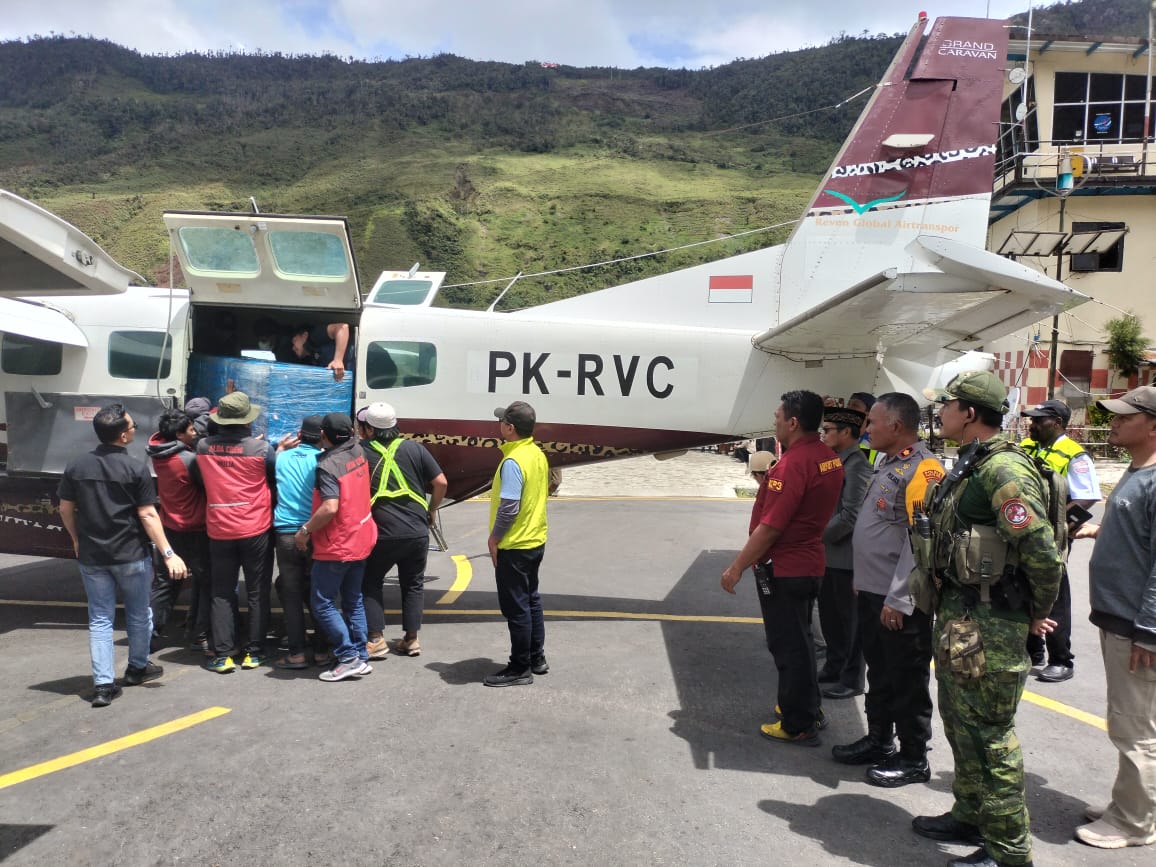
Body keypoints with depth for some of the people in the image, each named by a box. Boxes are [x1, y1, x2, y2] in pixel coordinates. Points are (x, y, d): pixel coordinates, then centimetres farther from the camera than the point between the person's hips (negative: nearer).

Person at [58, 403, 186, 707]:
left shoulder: (76, 466, -1)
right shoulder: (136, 468, -14)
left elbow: (66, 509, 7)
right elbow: (147, 516, -16)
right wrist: (168, 554, -14)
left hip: (91, 556, 3)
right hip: (131, 555, -3)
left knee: (100, 619, 9)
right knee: (138, 614, 16)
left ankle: (103, 684, 5)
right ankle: (137, 668, 31)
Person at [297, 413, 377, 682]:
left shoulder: (328, 465, -21)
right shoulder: (358, 452, 2)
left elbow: (330, 507, -29)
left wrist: (305, 530, -18)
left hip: (335, 546, -8)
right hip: (360, 541, 8)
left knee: (323, 604, 2)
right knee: (354, 601, 15)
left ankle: (348, 658, -1)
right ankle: (361, 658, 17)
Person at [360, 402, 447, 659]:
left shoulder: (361, 450, -5)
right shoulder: (414, 448, 0)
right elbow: (441, 482, -1)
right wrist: (432, 510, 12)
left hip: (381, 532, -2)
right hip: (417, 531, 2)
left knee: (370, 582, 16)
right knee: (413, 583, 17)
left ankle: (376, 639, 13)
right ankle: (411, 639, 19)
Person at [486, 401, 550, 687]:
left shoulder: (512, 461, -22)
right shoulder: (538, 454, 6)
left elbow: (508, 507, -26)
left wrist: (494, 537, -12)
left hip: (514, 547, -9)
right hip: (536, 541, 9)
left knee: (515, 607, 1)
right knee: (531, 600, 19)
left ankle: (520, 669, 11)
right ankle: (537, 658, 30)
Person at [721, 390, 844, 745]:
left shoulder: (792, 464, -23)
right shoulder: (830, 459, 5)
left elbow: (770, 527, -24)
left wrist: (737, 567, -17)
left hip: (783, 568, -9)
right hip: (810, 563, 9)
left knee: (787, 645, 3)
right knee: (800, 640, 21)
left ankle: (798, 725, 13)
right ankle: (807, 708, 34)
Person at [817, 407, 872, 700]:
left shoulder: (857, 465, -18)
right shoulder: (836, 462, 11)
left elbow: (851, 516, -23)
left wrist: (820, 536, -15)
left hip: (845, 557, -9)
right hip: (830, 555, 9)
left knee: (848, 621, 5)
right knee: (830, 617, 19)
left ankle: (851, 680, 18)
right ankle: (833, 670, 33)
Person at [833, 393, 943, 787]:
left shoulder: (922, 469, -19)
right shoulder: (886, 463, 12)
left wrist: (898, 599, -22)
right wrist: (862, 579, 19)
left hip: (900, 600, -9)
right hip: (871, 592, 9)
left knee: (908, 680, 6)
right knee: (879, 672, 20)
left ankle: (913, 759, 20)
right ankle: (878, 740, 35)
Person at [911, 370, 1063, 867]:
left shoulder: (1003, 471, -21)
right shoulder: (968, 467, 12)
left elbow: (1043, 553, -25)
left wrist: (1037, 615, -10)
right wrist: (950, 614, 14)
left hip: (987, 627, -10)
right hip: (957, 617, 10)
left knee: (988, 735, 1)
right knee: (959, 723, 21)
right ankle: (969, 817, 38)